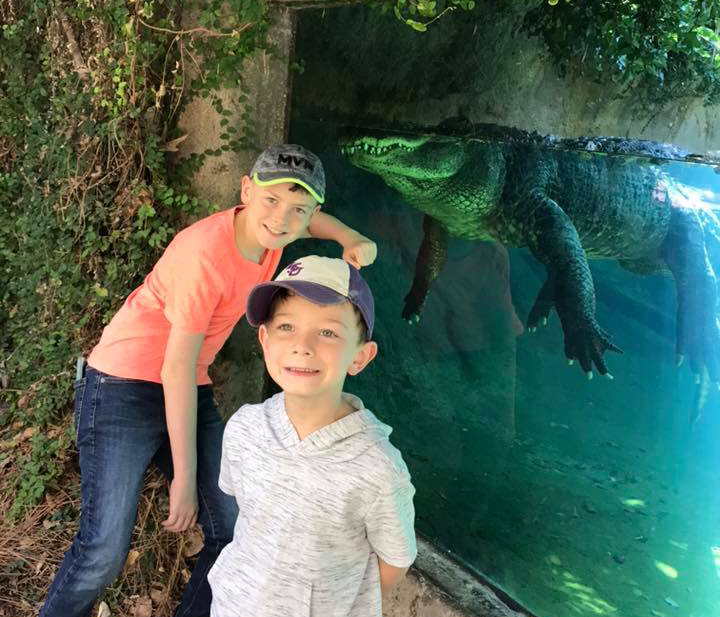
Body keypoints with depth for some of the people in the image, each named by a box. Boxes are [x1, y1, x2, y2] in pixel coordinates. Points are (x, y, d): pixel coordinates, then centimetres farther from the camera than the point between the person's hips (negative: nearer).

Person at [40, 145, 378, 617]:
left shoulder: (268, 230, -3)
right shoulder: (207, 255, -24)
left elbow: (308, 218, 23)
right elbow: (176, 370, -21)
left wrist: (353, 240, 1)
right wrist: (184, 480, -16)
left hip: (192, 394, 7)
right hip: (124, 389, -7)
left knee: (234, 534, -1)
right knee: (104, 553, -12)